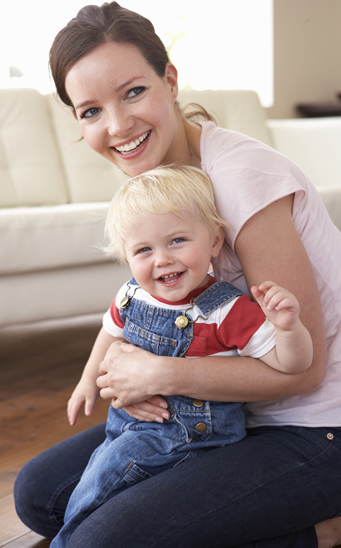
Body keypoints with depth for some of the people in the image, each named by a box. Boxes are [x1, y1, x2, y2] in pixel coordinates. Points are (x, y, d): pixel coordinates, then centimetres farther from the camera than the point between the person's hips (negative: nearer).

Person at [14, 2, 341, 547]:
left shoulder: (244, 175, -23)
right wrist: (128, 373, -11)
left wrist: (160, 374, -19)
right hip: (235, 413, 9)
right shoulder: (149, 180, 2)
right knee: (38, 493, 6)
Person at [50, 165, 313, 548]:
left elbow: (289, 363, -23)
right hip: (129, 419, 6)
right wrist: (90, 378, 25)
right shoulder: (131, 297, -5)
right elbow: (112, 333, 19)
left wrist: (288, 326, -42)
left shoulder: (227, 312, -22)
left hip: (193, 428, -6)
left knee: (112, 465, -15)